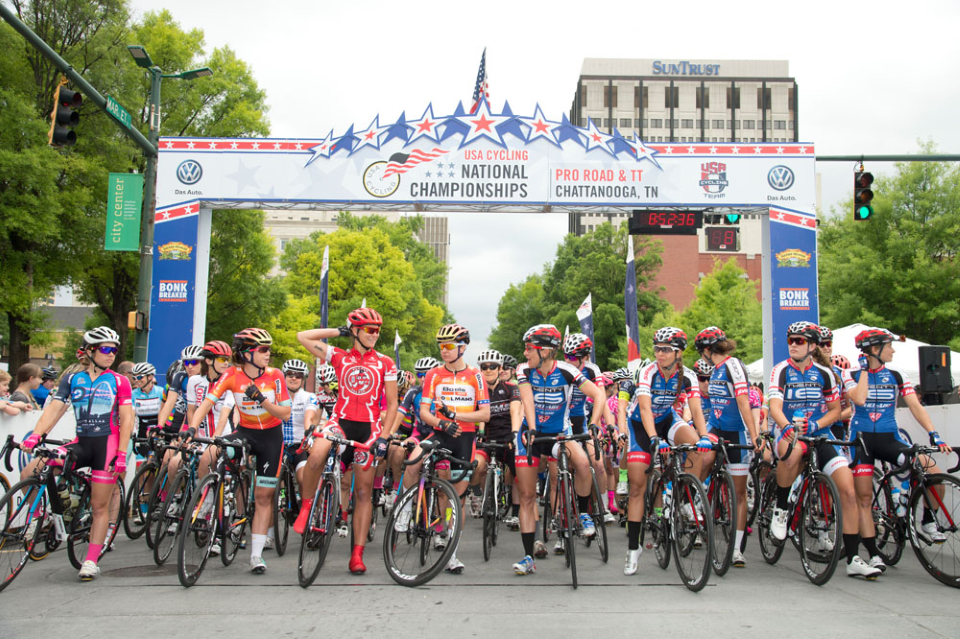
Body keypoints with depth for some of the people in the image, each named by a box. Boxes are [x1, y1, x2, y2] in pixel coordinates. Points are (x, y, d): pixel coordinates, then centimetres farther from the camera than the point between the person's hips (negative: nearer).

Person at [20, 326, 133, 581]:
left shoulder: (119, 381, 1)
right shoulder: (72, 379, 8)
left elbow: (126, 419, -2)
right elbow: (54, 409, 0)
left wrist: (121, 453, -11)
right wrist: (35, 435, -17)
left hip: (107, 443, -3)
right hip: (81, 443, 3)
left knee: (100, 506, 0)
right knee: (30, 472, -17)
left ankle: (91, 561, 10)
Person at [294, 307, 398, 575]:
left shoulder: (385, 364, 5)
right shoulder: (340, 357, 7)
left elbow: (392, 404, 5)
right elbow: (303, 337, 3)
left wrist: (384, 436, -6)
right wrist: (338, 331, 5)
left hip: (368, 427, 1)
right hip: (340, 421, 0)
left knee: (363, 492, 4)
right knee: (316, 455, -34)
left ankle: (357, 555, 11)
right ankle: (306, 507, -10)